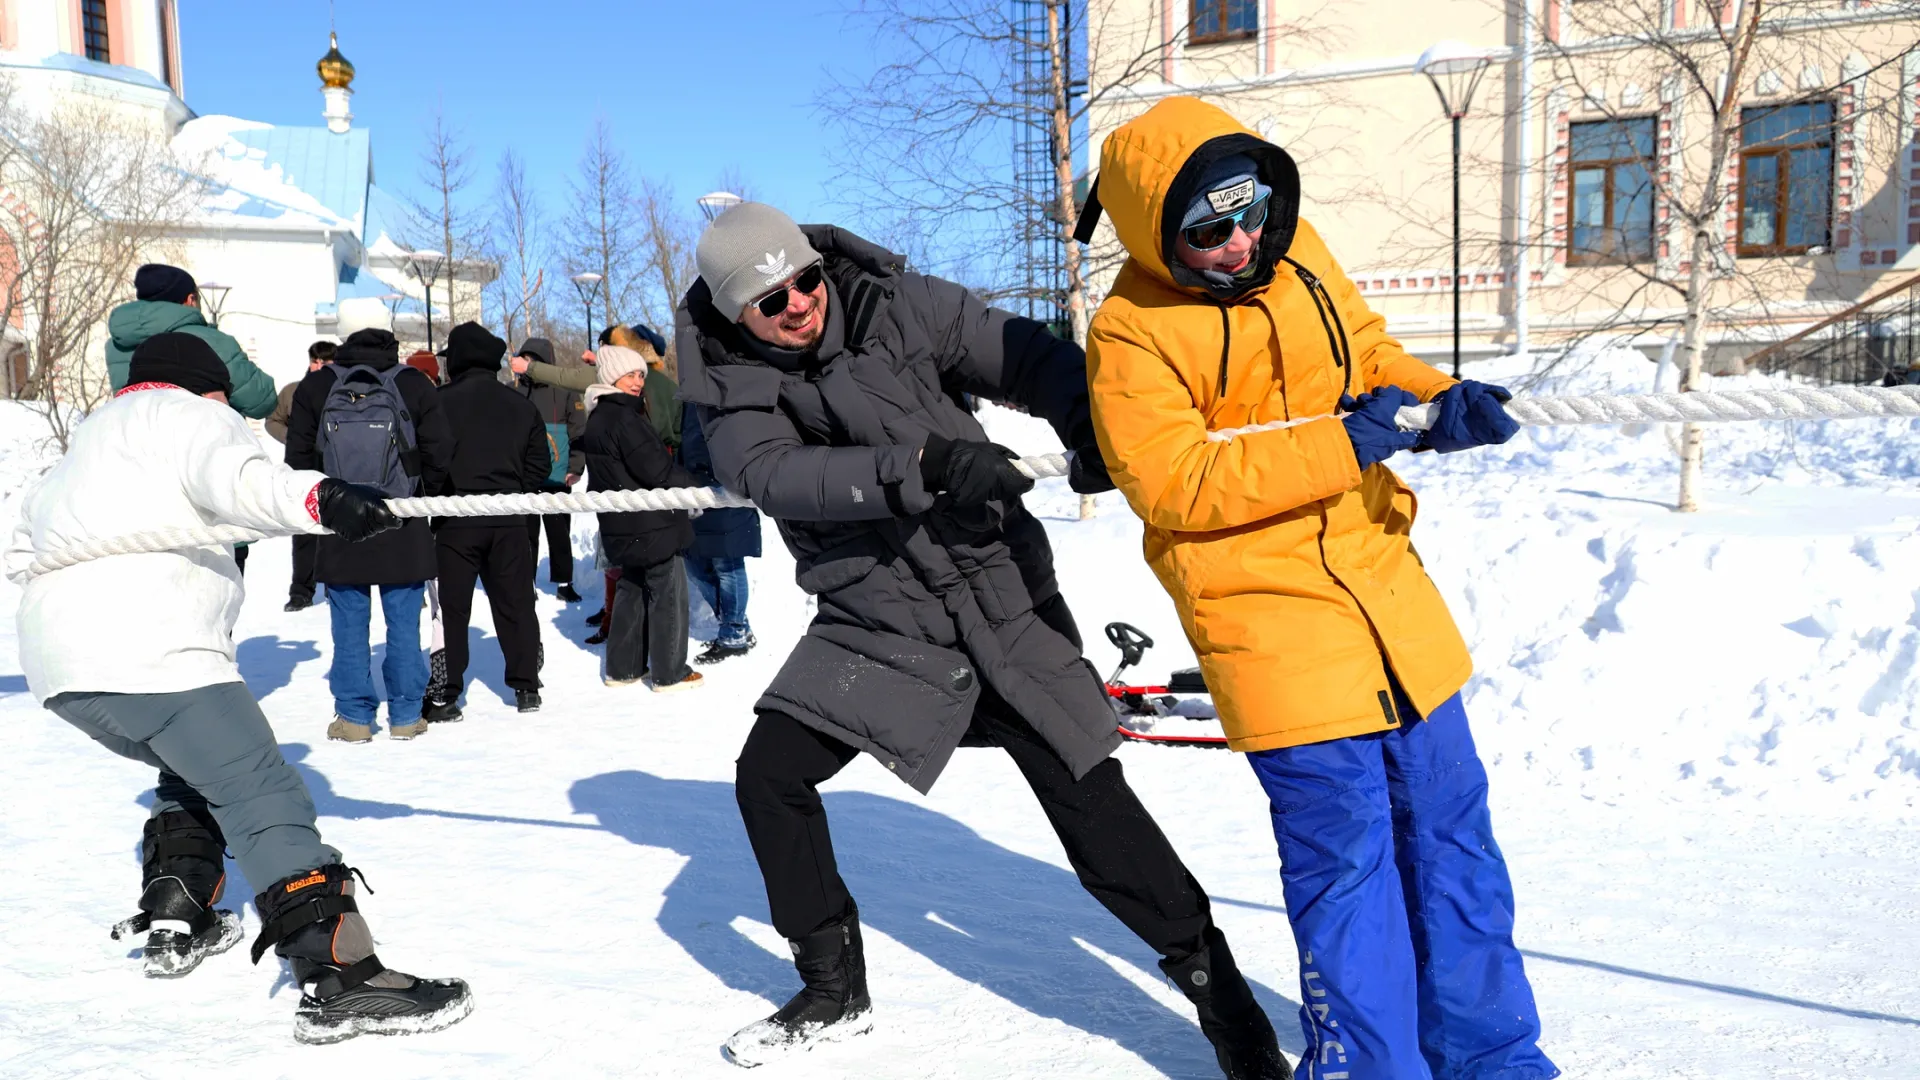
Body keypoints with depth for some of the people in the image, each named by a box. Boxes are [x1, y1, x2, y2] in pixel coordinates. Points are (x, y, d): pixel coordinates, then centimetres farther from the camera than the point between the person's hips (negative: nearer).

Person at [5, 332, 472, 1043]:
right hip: (149, 658, -9)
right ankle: (339, 982, -23)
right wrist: (320, 499, -35)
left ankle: (174, 924, 26)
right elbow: (232, 476, -19)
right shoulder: (182, 412, 5)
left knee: (195, 772, 31)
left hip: (61, 670, 10)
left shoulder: (87, 446, 33)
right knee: (264, 797, -14)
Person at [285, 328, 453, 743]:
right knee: (404, 623, 7)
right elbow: (439, 454, -3)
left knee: (349, 626, 8)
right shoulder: (414, 385, -4)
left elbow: (299, 457, 1)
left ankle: (354, 716, 12)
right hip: (403, 529, 0)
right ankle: (406, 715, 12)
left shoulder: (315, 387, -2)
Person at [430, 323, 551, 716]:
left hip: (456, 520, -3)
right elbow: (539, 462, 9)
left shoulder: (443, 402, -7)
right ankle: (526, 687, 14)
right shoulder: (522, 406, 8)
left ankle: (445, 694, 4)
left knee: (451, 606, 3)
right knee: (515, 603, 11)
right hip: (508, 521, 4)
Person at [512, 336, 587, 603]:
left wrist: (575, 468, -9)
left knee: (559, 533, 9)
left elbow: (579, 431, -3)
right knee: (526, 533, 9)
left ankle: (564, 582, 19)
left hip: (557, 478, -1)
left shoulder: (564, 391, -4)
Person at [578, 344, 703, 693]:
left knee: (632, 590, 19)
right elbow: (656, 469, -21)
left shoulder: (598, 417, 12)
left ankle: (623, 667, 24)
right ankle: (670, 673, 6)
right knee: (668, 593, 0)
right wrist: (695, 488, -7)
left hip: (623, 527, 10)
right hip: (651, 523, -10)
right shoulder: (624, 418, -20)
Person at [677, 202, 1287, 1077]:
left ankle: (1215, 984, 17)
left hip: (1003, 601, -2)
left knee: (1094, 811, -4)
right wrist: (921, 463, -36)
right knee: (768, 774, -2)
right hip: (872, 626, 3)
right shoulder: (730, 385, -4)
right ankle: (834, 990, 21)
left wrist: (1087, 421, -28)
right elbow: (776, 473, -23)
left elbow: (1026, 356, -7)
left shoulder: (896, 305, -6)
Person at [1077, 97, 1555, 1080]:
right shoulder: (1130, 336, -13)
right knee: (1345, 855, -2)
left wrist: (1440, 402, -5)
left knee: (1449, 826, 15)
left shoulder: (1296, 253, 6)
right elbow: (1176, 484, -20)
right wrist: (1341, 443, -23)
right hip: (1270, 620, -7)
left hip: (1383, 587, 7)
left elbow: (1367, 353, 17)